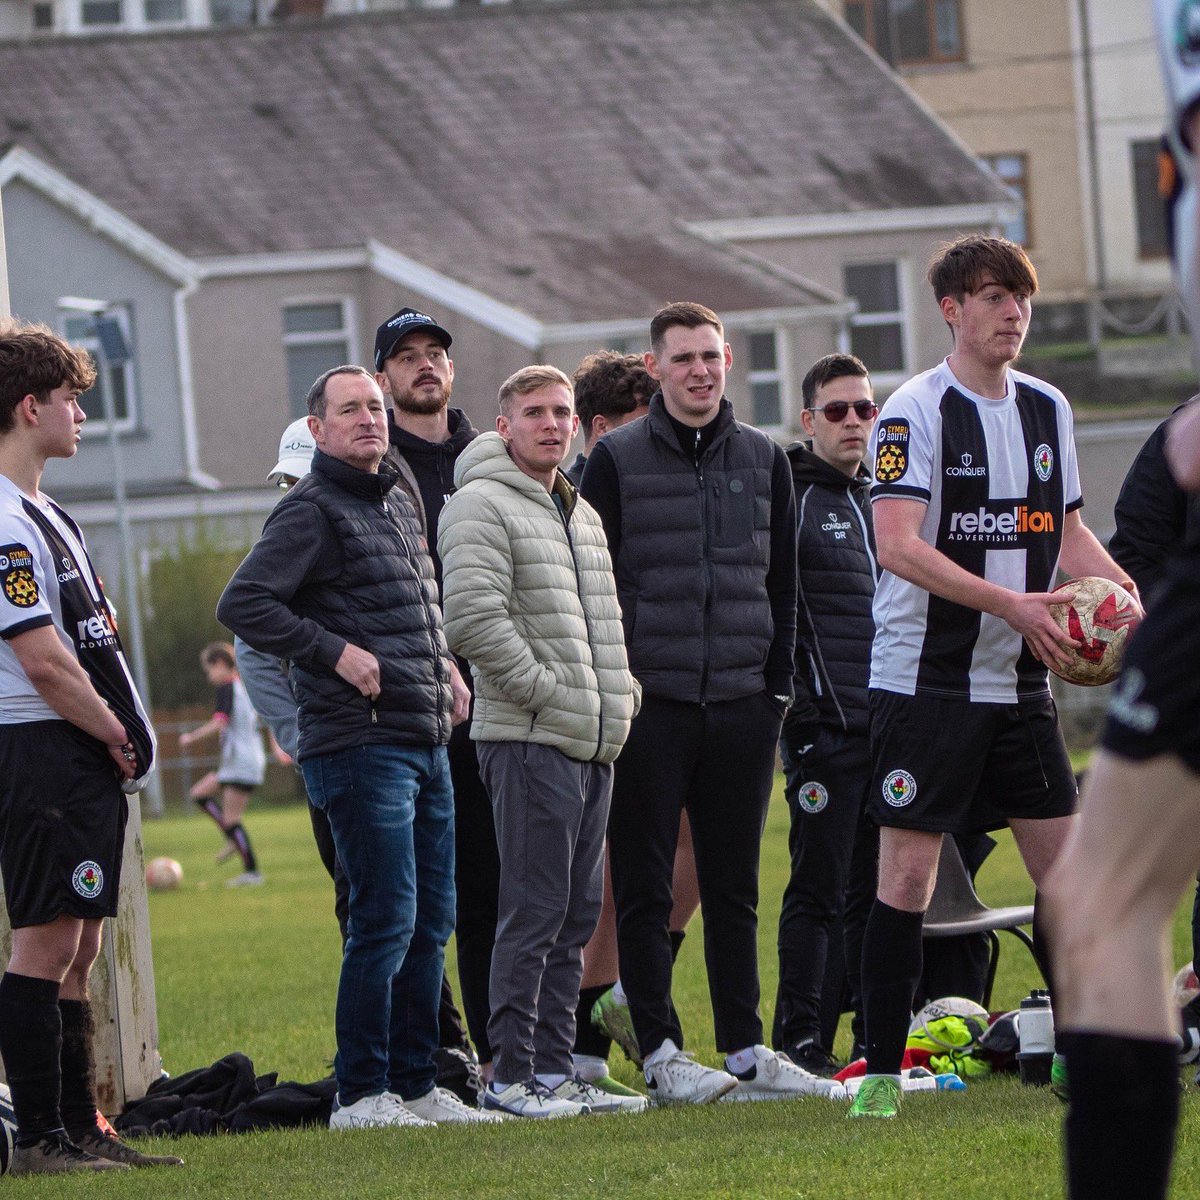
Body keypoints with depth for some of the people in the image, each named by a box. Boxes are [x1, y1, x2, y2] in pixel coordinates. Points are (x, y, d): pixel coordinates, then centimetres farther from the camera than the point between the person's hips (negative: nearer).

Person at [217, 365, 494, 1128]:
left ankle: (416, 1084, 17)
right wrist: (337, 653, -16)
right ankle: (360, 1095, -4)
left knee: (432, 923, 10)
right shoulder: (312, 511, -7)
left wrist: (446, 664, 16)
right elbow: (243, 604, -15)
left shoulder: (401, 504, 19)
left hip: (428, 745, 8)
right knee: (386, 922, -10)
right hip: (360, 744, -8)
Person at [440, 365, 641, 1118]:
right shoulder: (483, 505, -8)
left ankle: (555, 1069, 15)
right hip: (531, 741, -9)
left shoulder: (582, 514, 20)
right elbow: (475, 618, -19)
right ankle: (513, 1077, -6)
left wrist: (620, 691, 14)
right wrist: (546, 688, -16)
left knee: (576, 915, 10)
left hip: (595, 744, 9)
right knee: (535, 913, -9)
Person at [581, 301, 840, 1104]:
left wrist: (780, 683, 7)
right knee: (646, 887, -2)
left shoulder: (764, 459, 12)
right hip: (651, 704, -3)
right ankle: (661, 1053, 1)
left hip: (742, 705, 3)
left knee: (735, 886, 8)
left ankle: (745, 1049, 11)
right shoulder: (618, 460, 1)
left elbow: (783, 582, 15)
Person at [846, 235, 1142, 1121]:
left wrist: (1123, 591, 0)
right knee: (908, 874, -6)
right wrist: (1012, 604, -26)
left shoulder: (1047, 409, 11)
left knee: (1067, 864, 5)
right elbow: (899, 546, -20)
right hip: (926, 677, -6)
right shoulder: (916, 411, -10)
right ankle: (882, 1071, -2)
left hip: (1021, 682, 6)